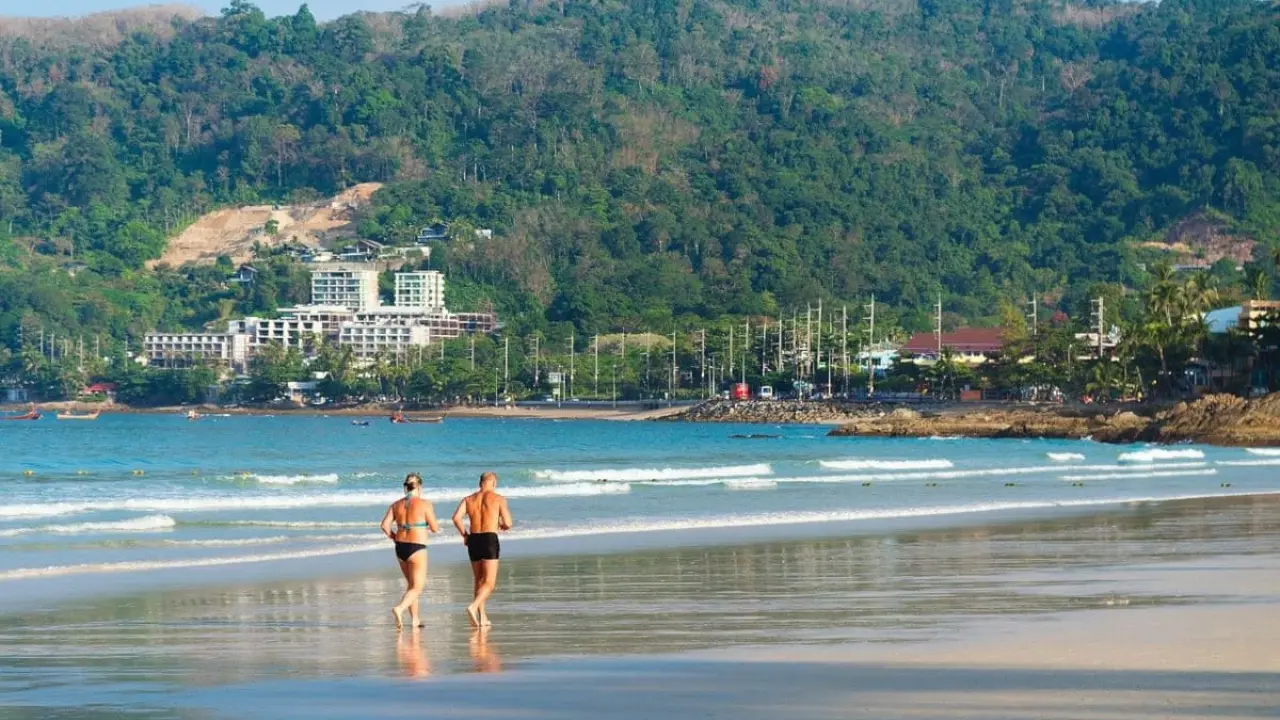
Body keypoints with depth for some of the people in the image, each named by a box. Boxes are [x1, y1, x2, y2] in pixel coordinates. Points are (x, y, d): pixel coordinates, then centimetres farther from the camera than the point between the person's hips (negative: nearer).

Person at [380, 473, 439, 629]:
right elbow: (435, 528, -6)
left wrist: (395, 538, 14)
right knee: (417, 587, -3)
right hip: (417, 549, -6)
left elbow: (385, 525, -2)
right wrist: (434, 525, 17)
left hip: (400, 548, 6)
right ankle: (399, 608, -28)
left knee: (412, 584, 22)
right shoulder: (425, 504, -8)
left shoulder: (396, 505, 5)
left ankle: (414, 619, 22)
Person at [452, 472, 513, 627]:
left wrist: (464, 534, 10)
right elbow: (508, 524, -3)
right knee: (489, 583, -5)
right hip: (490, 540, -5)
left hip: (473, 540, 5)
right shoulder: (498, 499, 1)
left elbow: (456, 517, -4)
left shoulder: (469, 499, 11)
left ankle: (482, 618, 17)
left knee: (479, 581, 18)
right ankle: (473, 607, -29)